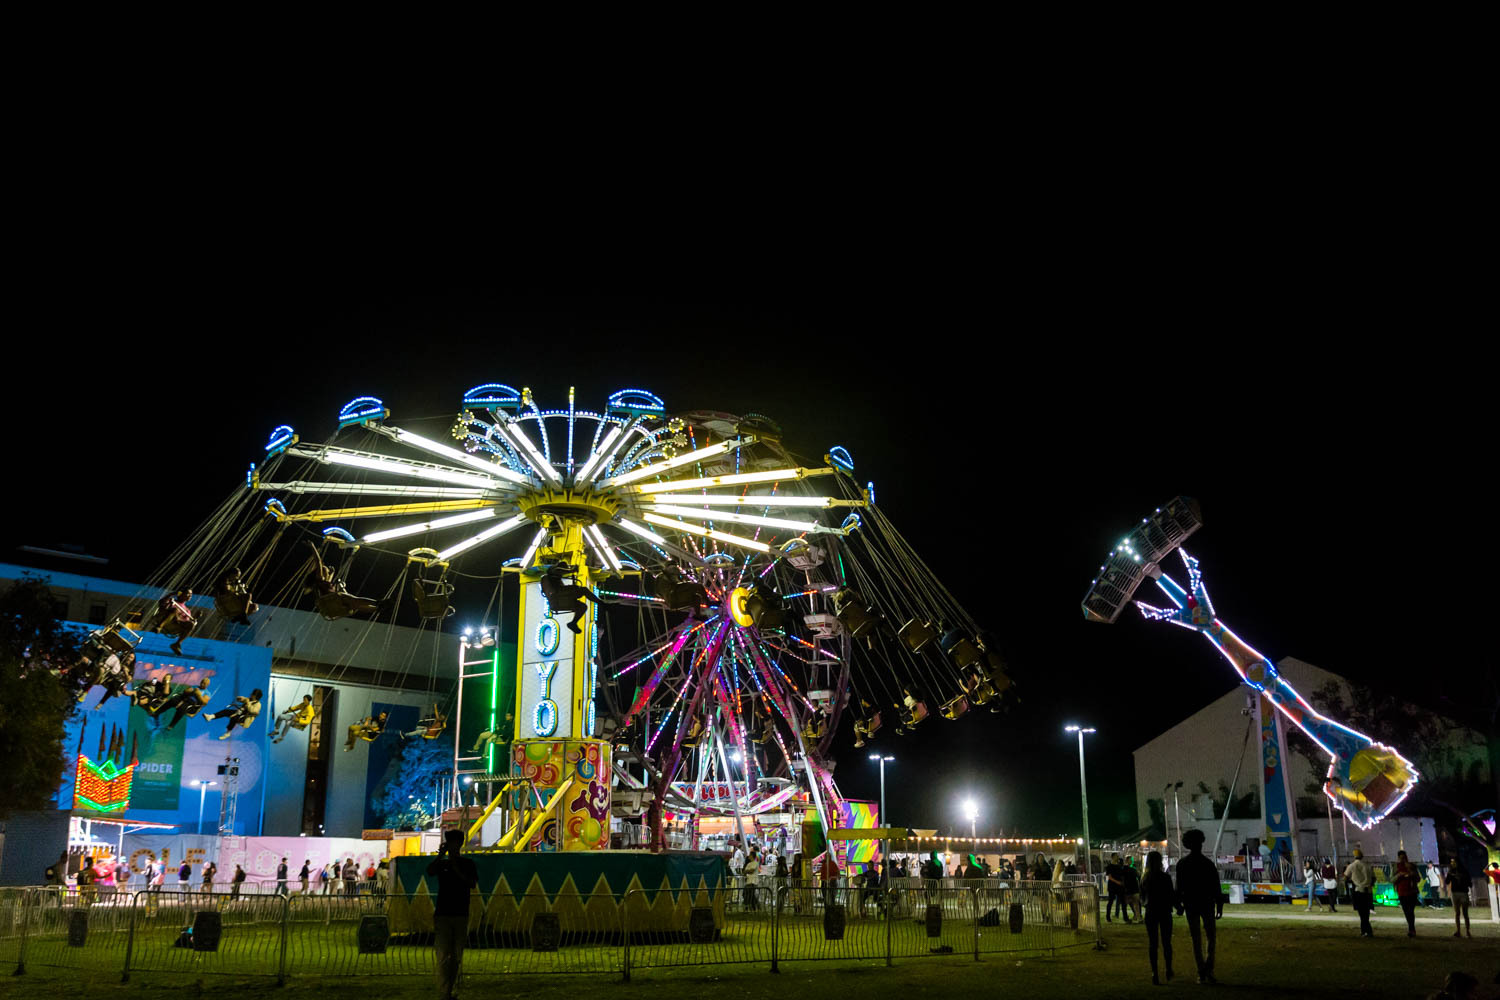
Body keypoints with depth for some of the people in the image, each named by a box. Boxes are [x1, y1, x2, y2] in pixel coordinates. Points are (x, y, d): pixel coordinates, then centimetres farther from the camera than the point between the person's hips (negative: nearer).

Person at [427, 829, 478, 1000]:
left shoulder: (468, 864, 8)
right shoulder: (441, 863, 8)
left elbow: (472, 884, -5)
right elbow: (429, 872, -12)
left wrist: (457, 869, -11)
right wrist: (441, 856, -18)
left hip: (461, 915, 1)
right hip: (442, 914, -1)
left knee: (456, 957, 7)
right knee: (442, 956, -11)